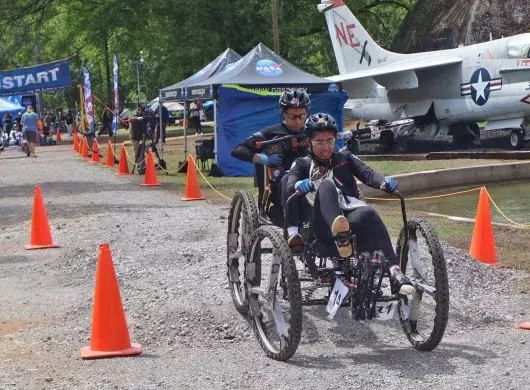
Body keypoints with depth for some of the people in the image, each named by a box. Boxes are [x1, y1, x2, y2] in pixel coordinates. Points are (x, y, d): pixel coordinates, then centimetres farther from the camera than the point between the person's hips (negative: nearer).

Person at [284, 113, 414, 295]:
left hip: (351, 215, 1)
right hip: (323, 224, -1)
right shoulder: (302, 164, 23)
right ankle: (339, 234, -58)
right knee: (326, 185, -31)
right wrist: (299, 185, -21)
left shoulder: (345, 158, 27)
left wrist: (384, 182, -15)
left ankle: (394, 271, -47)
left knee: (367, 213, -35)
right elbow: (288, 190, 4)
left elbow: (367, 173, 8)